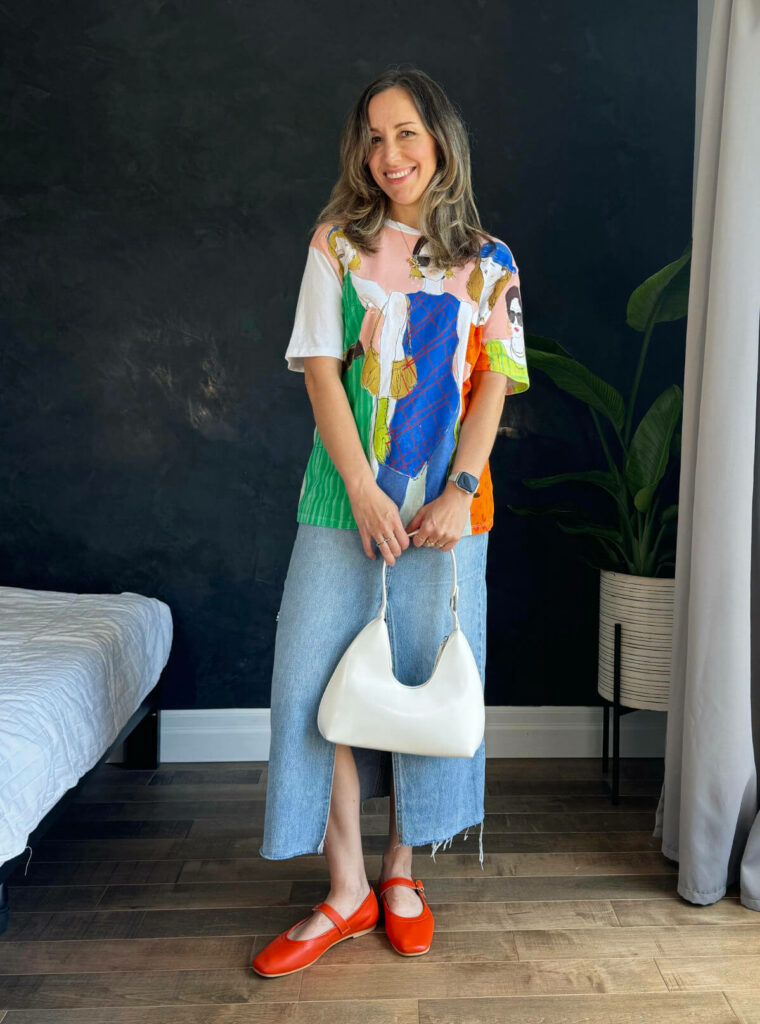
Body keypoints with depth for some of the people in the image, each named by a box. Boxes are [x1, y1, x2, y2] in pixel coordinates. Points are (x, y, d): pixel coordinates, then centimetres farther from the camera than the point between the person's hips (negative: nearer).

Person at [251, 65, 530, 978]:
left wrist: (460, 491, -13)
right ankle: (345, 888, 13)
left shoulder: (487, 261, 8)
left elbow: (494, 382, 1)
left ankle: (402, 870, 24)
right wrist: (362, 489, -12)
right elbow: (321, 370, -2)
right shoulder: (337, 243, 7)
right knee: (322, 677, -2)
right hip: (346, 493, 0)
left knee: (426, 678, 5)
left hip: (445, 501, 0)